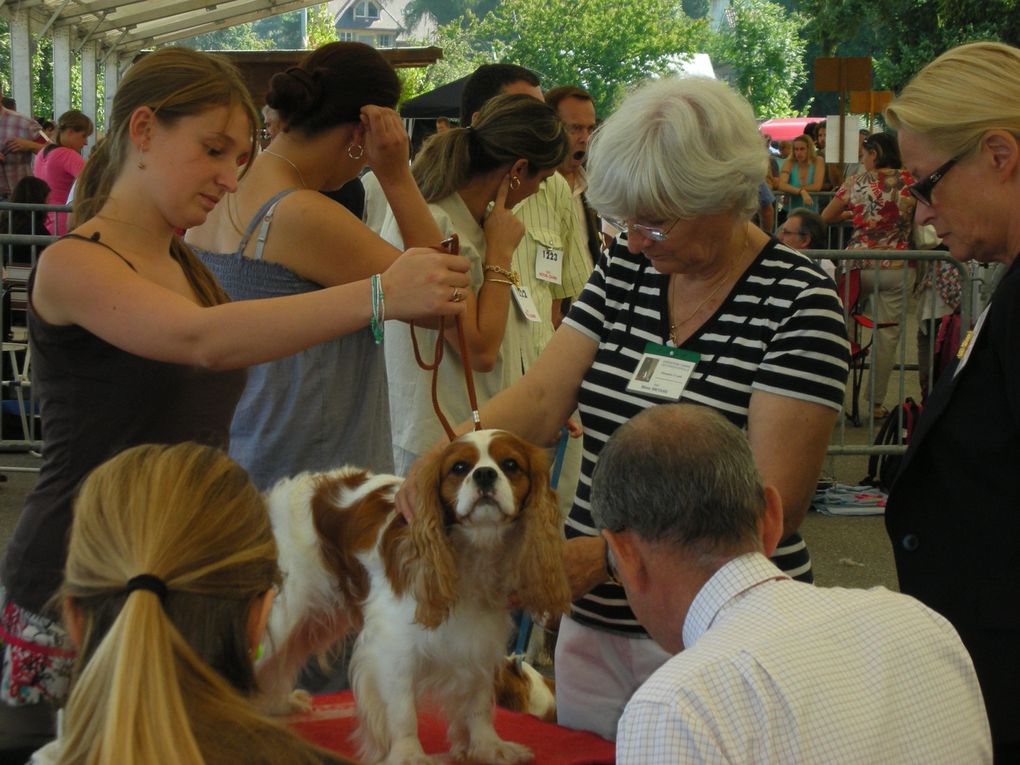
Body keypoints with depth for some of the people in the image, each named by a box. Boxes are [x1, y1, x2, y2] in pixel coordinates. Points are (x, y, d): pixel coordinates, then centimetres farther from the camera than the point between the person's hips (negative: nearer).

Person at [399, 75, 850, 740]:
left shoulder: (798, 302, -14)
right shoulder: (625, 269, 5)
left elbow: (776, 497, -20)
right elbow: (540, 399, -3)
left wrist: (612, 553, -27)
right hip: (593, 621, 6)